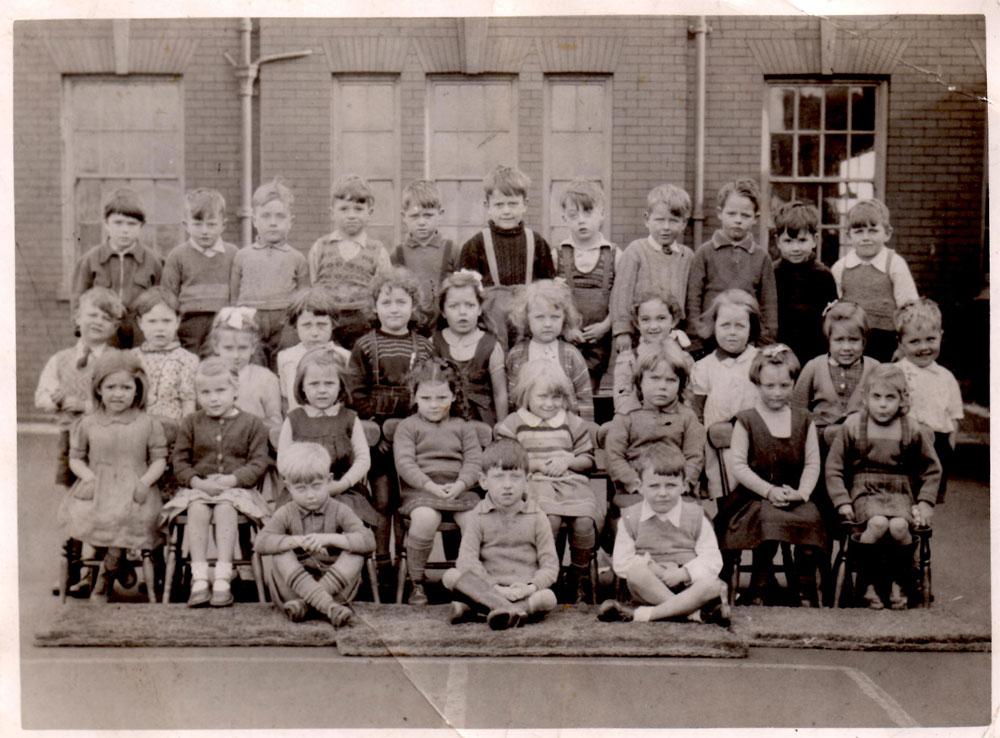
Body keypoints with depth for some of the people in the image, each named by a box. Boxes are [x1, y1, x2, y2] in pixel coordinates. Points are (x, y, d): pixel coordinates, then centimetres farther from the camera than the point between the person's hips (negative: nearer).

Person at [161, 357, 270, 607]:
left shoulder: (251, 423, 5)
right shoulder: (191, 423, 11)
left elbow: (258, 463, -2)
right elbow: (179, 460, 6)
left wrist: (232, 479, -18)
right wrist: (197, 481, -13)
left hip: (236, 486, -2)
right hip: (198, 486, 2)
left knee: (225, 508, -33)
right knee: (198, 509, -31)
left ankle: (222, 579, -34)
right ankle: (199, 579, -33)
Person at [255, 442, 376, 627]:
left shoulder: (339, 511, -2)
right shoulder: (285, 514, 0)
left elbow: (368, 541, -18)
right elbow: (260, 543, -18)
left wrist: (329, 538, -29)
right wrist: (296, 541, -30)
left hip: (335, 583, 0)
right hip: (295, 583, 0)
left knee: (354, 556, -25)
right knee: (280, 555, -26)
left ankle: (303, 603, -33)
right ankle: (328, 606, -42)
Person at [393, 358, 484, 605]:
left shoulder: (463, 427, 18)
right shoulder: (408, 427, 10)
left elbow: (474, 460, 7)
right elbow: (405, 462, -4)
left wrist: (459, 485, -13)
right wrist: (431, 486, -17)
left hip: (459, 490, 3)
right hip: (420, 491, -2)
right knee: (425, 519, -35)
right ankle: (417, 582, -16)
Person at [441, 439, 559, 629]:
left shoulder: (536, 517, 3)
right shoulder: (479, 516, 3)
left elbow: (550, 565, -1)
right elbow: (467, 559, -9)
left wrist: (531, 586, -21)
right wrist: (494, 589, -23)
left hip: (524, 590, 0)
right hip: (487, 587, 0)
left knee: (548, 598, -32)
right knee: (451, 576, -24)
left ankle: (472, 608, -30)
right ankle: (510, 609, -35)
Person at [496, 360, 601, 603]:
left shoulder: (572, 423, 16)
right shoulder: (514, 423, 8)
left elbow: (588, 459, 19)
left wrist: (568, 460, -2)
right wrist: (533, 464, -7)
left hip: (571, 482, 3)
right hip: (533, 483, -2)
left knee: (584, 521, -26)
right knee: (551, 519, -33)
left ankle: (581, 574, -1)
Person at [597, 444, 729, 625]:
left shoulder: (695, 516, 4)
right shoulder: (631, 518, 4)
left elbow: (711, 559, -3)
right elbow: (621, 562, -2)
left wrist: (683, 573, -19)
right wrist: (651, 568, -18)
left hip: (687, 585, 1)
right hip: (649, 587, 0)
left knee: (713, 586, -32)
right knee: (636, 570, -33)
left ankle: (643, 614, -35)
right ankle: (694, 613, -31)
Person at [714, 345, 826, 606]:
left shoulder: (803, 420, 13)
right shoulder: (746, 421, 4)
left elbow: (813, 463, 6)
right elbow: (738, 466, -4)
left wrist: (802, 492, -12)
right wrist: (769, 491, -15)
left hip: (794, 498, 2)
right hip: (755, 497, -2)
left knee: (811, 517, -29)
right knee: (770, 518, -34)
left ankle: (807, 591, -13)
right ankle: (758, 590, -17)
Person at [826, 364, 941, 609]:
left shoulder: (913, 430, 3)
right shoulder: (853, 426, 0)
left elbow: (932, 470, 13)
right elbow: (833, 468, 3)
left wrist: (925, 504, 2)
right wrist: (842, 502, -6)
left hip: (900, 493, 1)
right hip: (864, 492, -1)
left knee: (899, 526, -30)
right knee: (878, 524, -32)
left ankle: (898, 582, -4)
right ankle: (871, 582, -9)